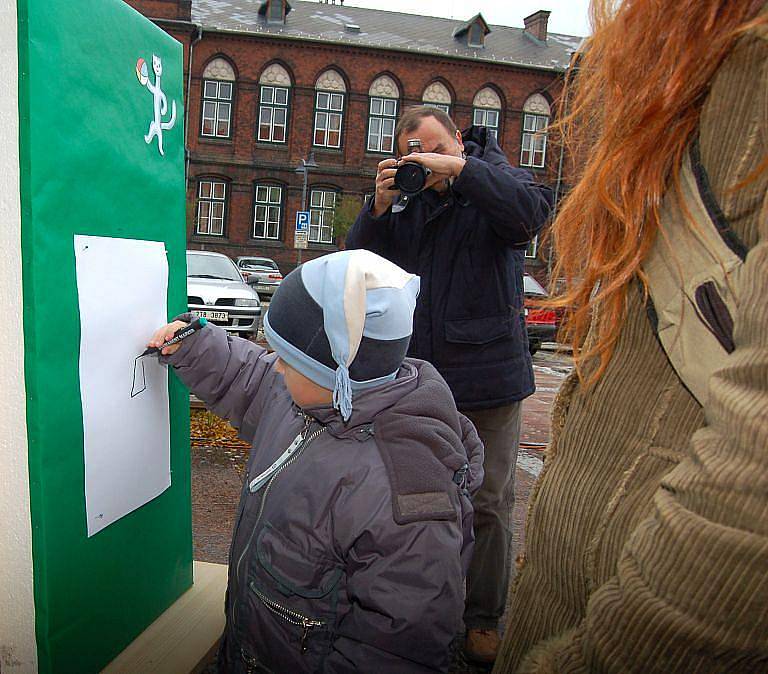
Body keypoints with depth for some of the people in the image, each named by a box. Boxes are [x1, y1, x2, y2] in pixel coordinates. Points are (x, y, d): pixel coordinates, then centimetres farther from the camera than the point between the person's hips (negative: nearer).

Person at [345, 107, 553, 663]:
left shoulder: (491, 181, -1)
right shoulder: (405, 200, 8)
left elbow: (533, 211, -23)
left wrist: (459, 167, -24)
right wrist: (379, 207, -13)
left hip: (488, 378, -3)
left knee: (489, 504, 8)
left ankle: (485, 619, 27)